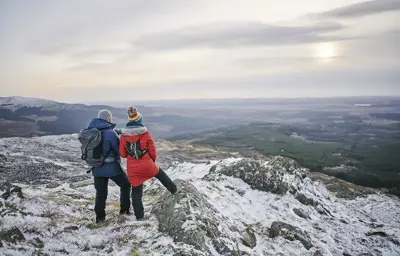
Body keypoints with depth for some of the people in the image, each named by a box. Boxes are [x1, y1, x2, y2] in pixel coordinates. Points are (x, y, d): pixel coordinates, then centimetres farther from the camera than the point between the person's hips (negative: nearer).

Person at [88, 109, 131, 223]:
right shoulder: (110, 133, -19)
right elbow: (119, 149, -12)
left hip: (97, 168, 5)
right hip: (112, 167, -5)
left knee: (100, 193, 15)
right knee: (126, 185, 18)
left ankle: (99, 217, 19)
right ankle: (124, 209, 20)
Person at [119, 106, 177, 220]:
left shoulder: (123, 135, -4)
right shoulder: (145, 134, -9)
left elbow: (122, 154, 3)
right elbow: (153, 152, -3)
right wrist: (153, 160, 17)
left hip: (132, 169, 2)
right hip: (147, 165, -1)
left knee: (136, 191, 14)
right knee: (160, 174, 29)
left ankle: (139, 215, 22)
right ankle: (173, 189, 43)